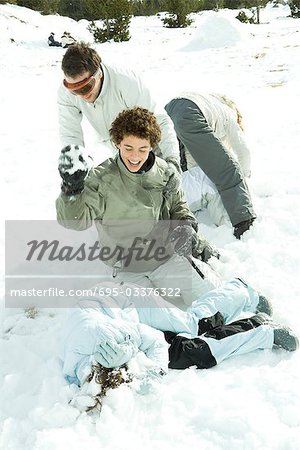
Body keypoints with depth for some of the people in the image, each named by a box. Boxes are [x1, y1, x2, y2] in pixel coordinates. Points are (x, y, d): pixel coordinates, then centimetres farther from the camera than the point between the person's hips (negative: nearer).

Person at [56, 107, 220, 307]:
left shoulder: (164, 173, -1)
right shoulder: (101, 179, -14)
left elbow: (178, 206, 16)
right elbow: (76, 219, -24)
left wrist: (187, 226, -6)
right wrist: (72, 190, -43)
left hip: (166, 257, 3)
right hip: (126, 268, -3)